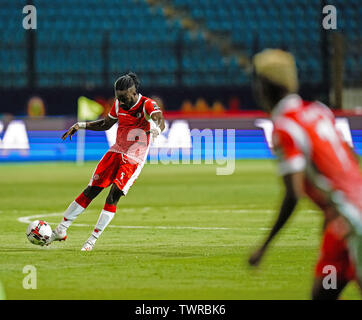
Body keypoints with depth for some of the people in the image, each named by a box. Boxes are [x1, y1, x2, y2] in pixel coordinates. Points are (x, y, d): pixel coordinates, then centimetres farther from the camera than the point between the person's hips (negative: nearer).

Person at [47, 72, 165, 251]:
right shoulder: (118, 105, 5)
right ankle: (60, 231, 4)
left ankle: (93, 239, -9)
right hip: (116, 152, 5)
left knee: (114, 196, -17)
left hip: (134, 160, -5)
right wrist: (80, 126, 13)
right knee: (91, 190, -1)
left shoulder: (147, 105, -14)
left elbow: (160, 121, -35)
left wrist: (156, 127, -59)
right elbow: (106, 124, 22)